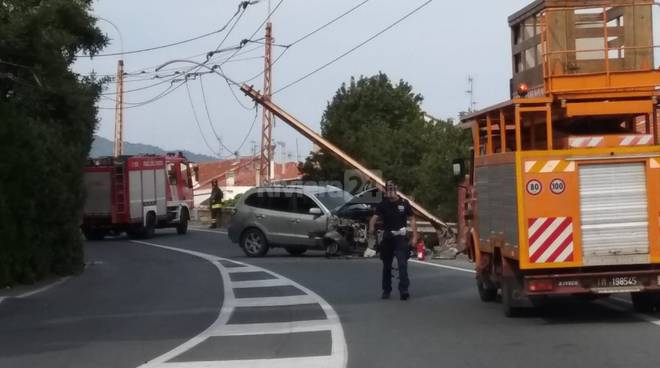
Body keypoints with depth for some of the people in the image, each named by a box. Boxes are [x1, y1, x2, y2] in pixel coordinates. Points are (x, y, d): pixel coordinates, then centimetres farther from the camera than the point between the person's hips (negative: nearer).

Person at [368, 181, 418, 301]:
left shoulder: (404, 203, 0)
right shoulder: (382, 204, 1)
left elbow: (412, 220, 3)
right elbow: (374, 217, -13)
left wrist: (414, 236, -5)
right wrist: (371, 227, -34)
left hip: (401, 237, -2)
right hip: (387, 238, 2)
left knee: (402, 264, -13)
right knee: (387, 266, 11)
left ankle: (404, 290, -17)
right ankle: (386, 290, 22)